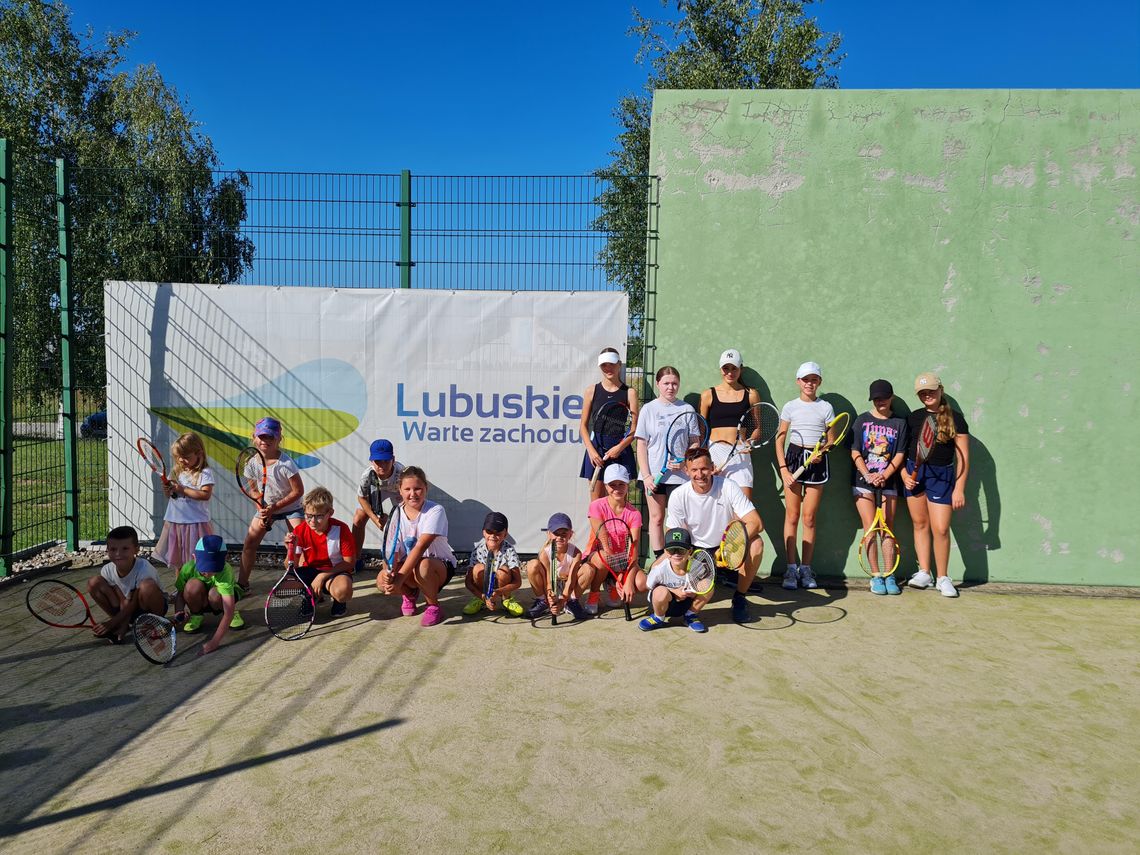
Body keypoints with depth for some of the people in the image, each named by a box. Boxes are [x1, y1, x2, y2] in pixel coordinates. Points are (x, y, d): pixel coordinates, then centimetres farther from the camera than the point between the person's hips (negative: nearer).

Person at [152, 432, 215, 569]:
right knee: (178, 560, 15)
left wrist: (182, 489, -18)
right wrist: (167, 490, -5)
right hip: (175, 522, 6)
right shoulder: (178, 472, 11)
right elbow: (170, 497, 18)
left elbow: (205, 495, -20)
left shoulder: (205, 473, -8)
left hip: (196, 523, -6)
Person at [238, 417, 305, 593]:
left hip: (290, 506, -5)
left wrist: (274, 507, -21)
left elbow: (298, 491, -21)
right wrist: (262, 511, -11)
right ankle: (242, 584, 16)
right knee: (249, 544, 3)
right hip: (266, 507, 5)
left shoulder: (285, 464, -26)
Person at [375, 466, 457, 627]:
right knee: (382, 580, -25)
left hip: (440, 566, -4)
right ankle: (410, 592, 12)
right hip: (409, 566, 4)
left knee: (422, 566, -39)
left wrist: (399, 578, -38)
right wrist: (389, 572, -36)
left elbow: (420, 547, -30)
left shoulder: (435, 511, -21)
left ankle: (434, 606, -9)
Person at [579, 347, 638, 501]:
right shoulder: (592, 391, 6)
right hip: (596, 450, 1)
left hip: (620, 451, -1)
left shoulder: (629, 393, 3)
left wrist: (619, 447, -14)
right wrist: (591, 451, -7)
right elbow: (583, 426, 7)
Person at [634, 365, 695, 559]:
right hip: (654, 474, 0)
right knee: (656, 518, 4)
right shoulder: (648, 409, 5)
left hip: (680, 474, 0)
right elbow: (641, 445, 3)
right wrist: (646, 475, -6)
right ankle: (659, 560, 10)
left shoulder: (687, 409, 7)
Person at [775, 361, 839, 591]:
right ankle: (791, 568, 3)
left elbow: (831, 440, 8)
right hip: (794, 457, 0)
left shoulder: (826, 407, 7)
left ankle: (806, 568, 10)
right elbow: (779, 440, 4)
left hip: (817, 461, 0)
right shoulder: (790, 406, 6)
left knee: (809, 517, 2)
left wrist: (823, 451, -14)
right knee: (792, 516, -1)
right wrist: (783, 468, -7)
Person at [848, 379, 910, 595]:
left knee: (887, 528, 3)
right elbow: (855, 452, -1)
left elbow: (899, 455, -1)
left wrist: (883, 476, -15)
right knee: (870, 527, -5)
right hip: (863, 480, -1)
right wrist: (869, 476, -14)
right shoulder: (862, 421, 4)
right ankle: (875, 576, 0)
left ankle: (889, 576, 8)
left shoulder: (899, 423, 5)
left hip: (889, 481, 1)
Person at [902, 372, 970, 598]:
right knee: (920, 523, 8)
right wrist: (904, 474, -4)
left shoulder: (955, 419, -3)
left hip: (941, 475, -3)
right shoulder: (913, 417, 7)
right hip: (914, 474, 3)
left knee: (941, 529, -7)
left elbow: (963, 458, -3)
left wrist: (959, 489, -8)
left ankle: (943, 578, 10)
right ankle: (924, 573, 17)